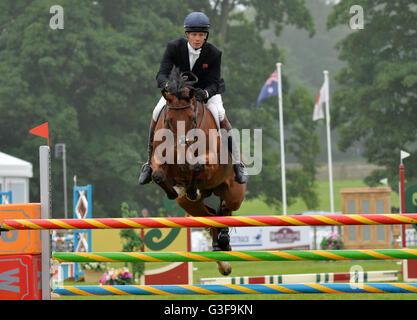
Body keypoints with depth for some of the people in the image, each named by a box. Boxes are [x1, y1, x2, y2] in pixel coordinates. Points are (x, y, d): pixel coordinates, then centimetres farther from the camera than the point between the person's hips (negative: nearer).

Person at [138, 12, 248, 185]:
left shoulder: (214, 54, -24)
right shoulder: (174, 47, -22)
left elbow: (213, 83, -23)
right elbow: (162, 74, -27)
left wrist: (205, 93, -48)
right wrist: (167, 85, -52)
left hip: (208, 89, -2)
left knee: (220, 115, -29)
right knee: (157, 114, -19)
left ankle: (237, 163, -16)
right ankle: (150, 162, -1)